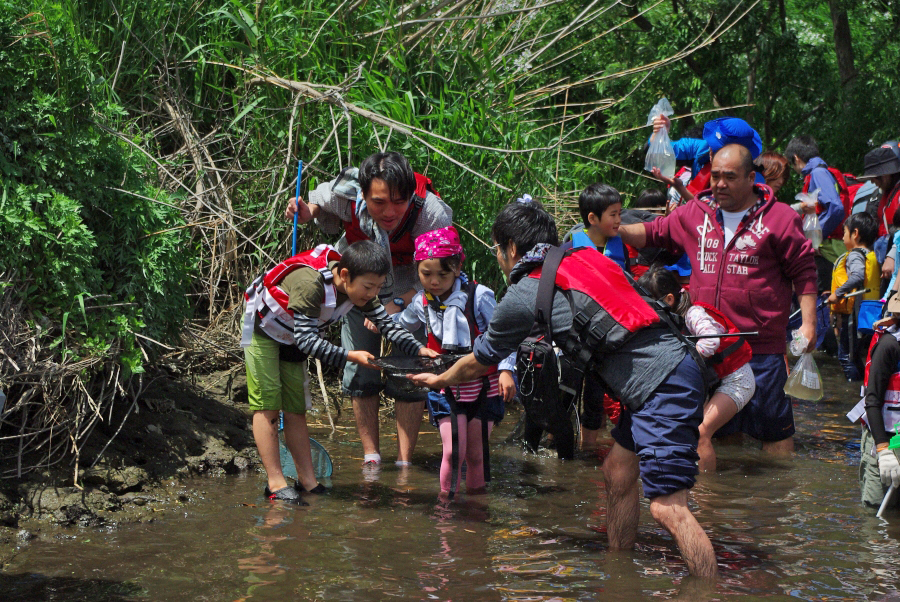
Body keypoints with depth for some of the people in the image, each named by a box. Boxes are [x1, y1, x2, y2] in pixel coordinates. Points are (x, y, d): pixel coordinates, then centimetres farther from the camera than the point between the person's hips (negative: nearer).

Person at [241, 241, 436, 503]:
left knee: (296, 410, 6)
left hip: (290, 338, 7)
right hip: (261, 329, -7)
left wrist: (419, 349, -22)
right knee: (267, 405, -11)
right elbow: (305, 338, -41)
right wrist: (348, 356, -47)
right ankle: (275, 483, -11)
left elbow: (385, 323, -8)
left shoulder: (359, 287, -16)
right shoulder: (310, 283, -40)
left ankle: (307, 481, 8)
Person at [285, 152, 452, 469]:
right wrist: (307, 212, -24)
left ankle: (404, 463, 4)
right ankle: (371, 458, 15)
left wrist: (397, 304, -36)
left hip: (410, 290, -2)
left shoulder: (432, 213, -36)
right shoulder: (344, 194, -30)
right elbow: (320, 204, -3)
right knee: (360, 371, 0)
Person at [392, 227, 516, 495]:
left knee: (476, 454, 5)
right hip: (445, 388, 2)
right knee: (453, 451, -10)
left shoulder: (478, 296, -12)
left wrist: (505, 369, -21)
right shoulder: (422, 303, 2)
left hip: (482, 386, -2)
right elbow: (402, 324, 25)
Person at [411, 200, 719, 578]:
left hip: (661, 386, -9)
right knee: (617, 473, 19)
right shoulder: (586, 258, 21)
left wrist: (440, 380, 37)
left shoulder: (524, 295, 2)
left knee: (667, 507, -12)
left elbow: (479, 363, 18)